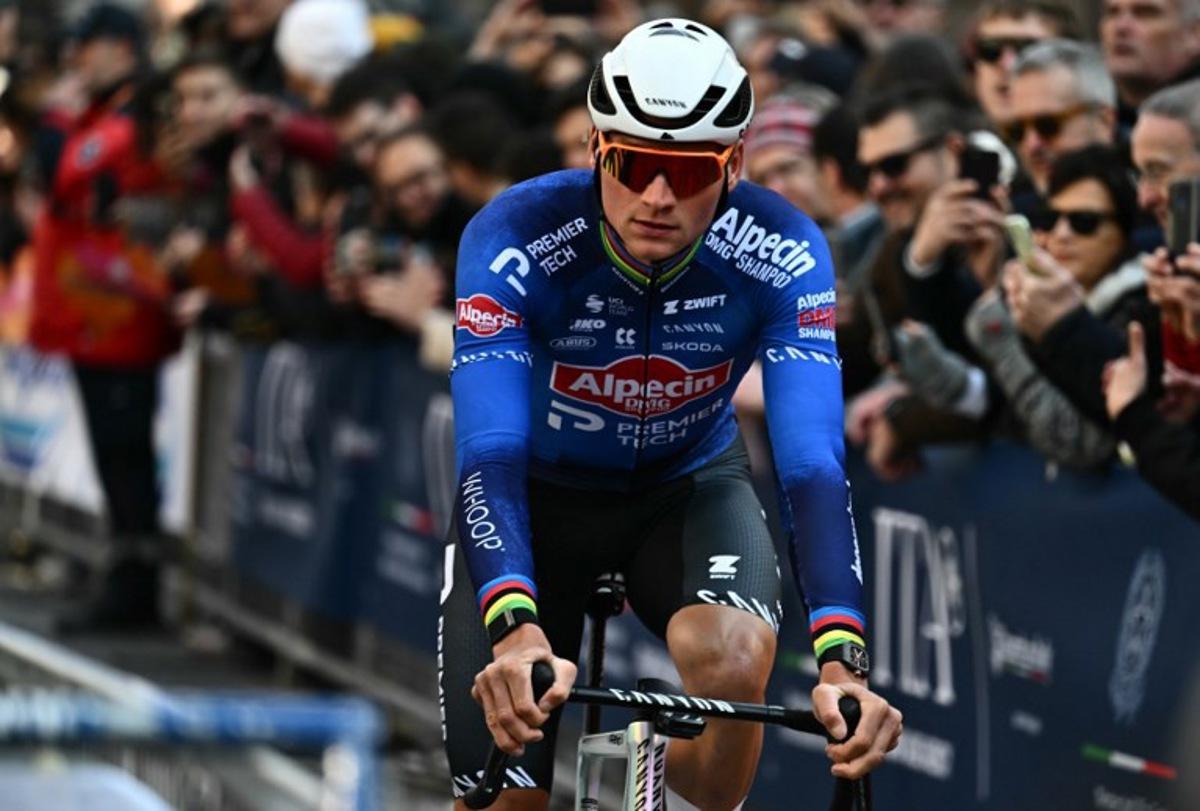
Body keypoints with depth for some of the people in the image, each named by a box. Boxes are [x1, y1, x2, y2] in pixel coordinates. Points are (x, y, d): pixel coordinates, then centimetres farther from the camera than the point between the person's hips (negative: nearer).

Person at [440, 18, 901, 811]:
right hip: (539, 489, 0)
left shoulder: (780, 254, -28)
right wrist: (516, 631, -59)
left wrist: (843, 663, -50)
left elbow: (813, 461, -35)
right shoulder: (513, 240, -32)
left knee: (735, 658, -33)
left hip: (689, 484, 0)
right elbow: (489, 452, -41)